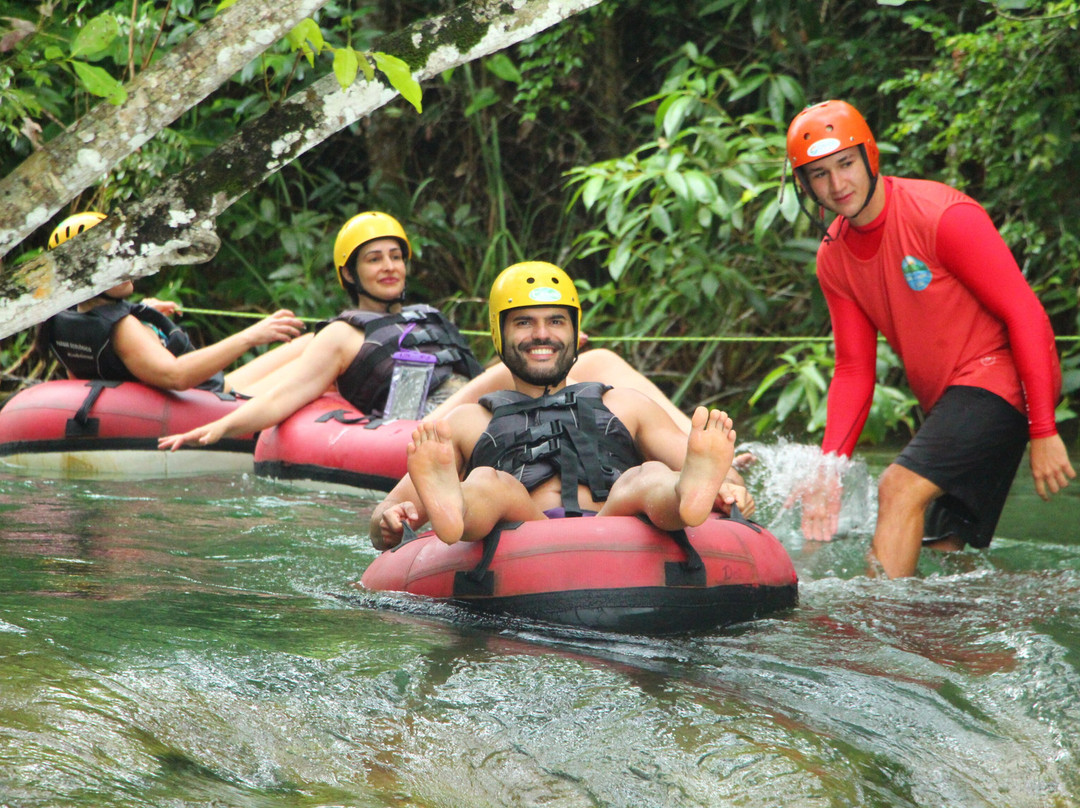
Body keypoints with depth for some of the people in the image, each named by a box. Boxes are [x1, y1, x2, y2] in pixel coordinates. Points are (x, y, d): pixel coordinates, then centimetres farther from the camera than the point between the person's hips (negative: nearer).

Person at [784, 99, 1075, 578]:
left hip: (999, 379, -8)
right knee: (945, 553, 9)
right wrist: (829, 468, -5)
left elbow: (1025, 315, -16)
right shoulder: (833, 258, 6)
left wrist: (1043, 433, -20)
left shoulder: (943, 217, -17)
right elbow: (854, 372, 9)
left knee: (900, 489, -25)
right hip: (944, 399, 8)